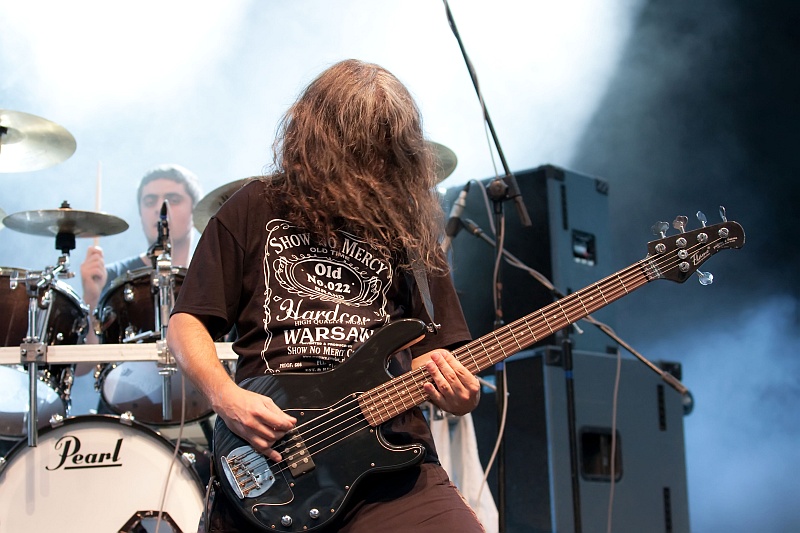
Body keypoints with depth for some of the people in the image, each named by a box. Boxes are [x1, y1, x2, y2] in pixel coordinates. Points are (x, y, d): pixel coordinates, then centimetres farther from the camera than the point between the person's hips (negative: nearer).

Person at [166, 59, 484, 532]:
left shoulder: (407, 228, 16)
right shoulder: (254, 210, 10)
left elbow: (429, 350, 16)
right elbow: (187, 323, 10)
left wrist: (459, 393, -7)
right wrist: (225, 397, -8)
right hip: (267, 457, -1)